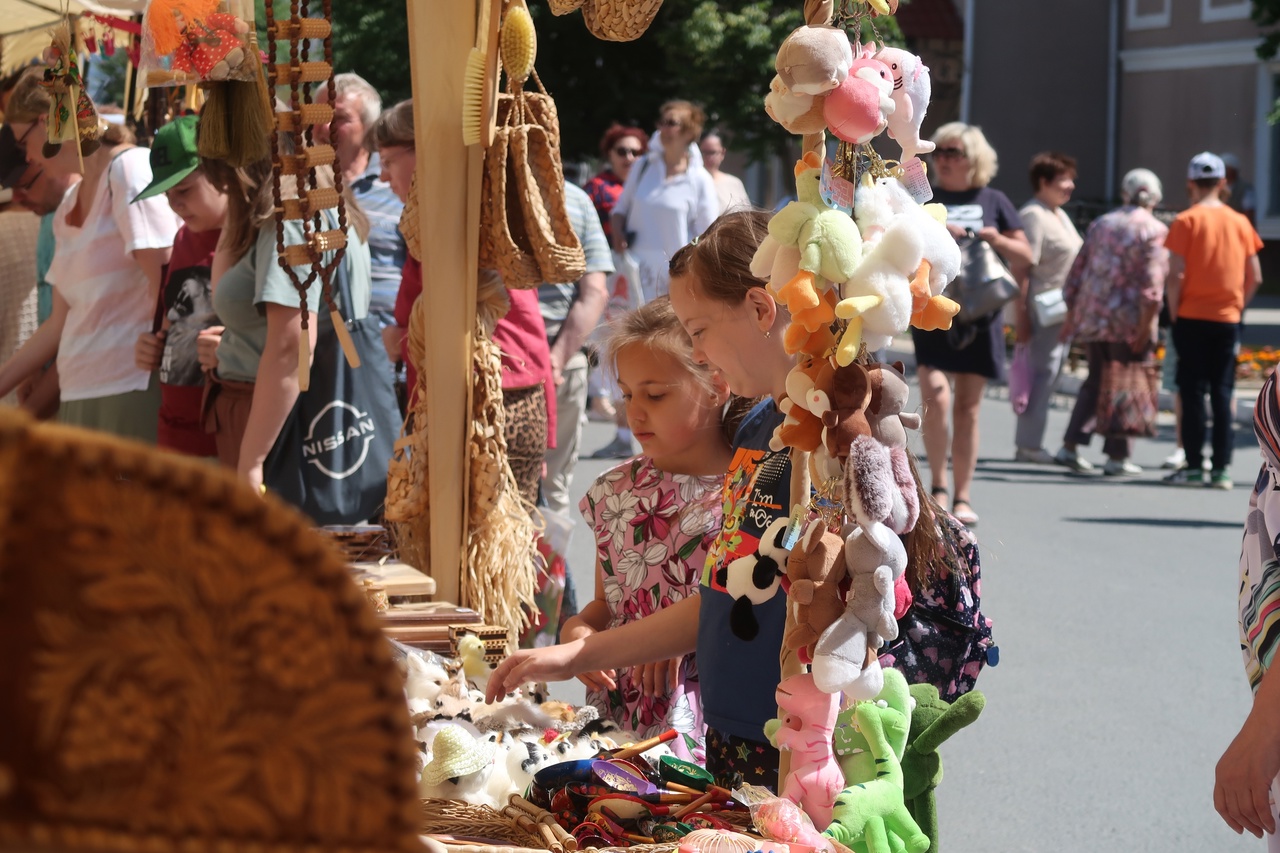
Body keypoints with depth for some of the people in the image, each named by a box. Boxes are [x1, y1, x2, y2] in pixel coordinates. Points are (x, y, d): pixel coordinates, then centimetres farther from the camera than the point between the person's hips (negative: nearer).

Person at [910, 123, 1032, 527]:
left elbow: (1025, 257, 12)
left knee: (968, 407, 4)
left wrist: (996, 239, -6)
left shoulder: (993, 202, 11)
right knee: (936, 399, -17)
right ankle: (938, 486, -1)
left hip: (980, 313, 1)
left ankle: (961, 497, 10)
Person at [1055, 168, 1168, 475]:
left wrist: (1071, 315, 20)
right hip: (1128, 320, -5)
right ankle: (1117, 456, 3)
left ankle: (1071, 446, 8)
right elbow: (1152, 282, -14)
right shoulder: (1154, 230, -4)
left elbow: (1077, 271, 13)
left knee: (1095, 383, 17)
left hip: (1091, 317, 5)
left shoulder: (1101, 224, 12)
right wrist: (1145, 326, -15)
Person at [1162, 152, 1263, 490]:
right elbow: (1255, 277, 5)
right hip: (1228, 319, 3)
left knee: (1192, 392, 0)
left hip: (1193, 318, -3)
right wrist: (1237, 306, 14)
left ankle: (1193, 467, 0)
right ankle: (1221, 468, 4)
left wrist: (1174, 312, -3)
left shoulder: (1187, 221, -6)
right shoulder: (1239, 222, 5)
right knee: (1222, 393, 7)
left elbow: (1176, 274, -13)